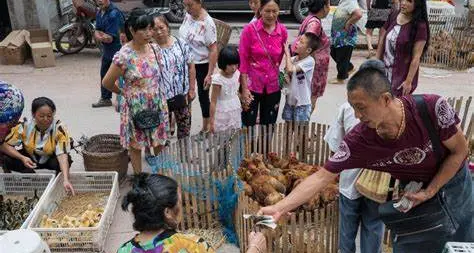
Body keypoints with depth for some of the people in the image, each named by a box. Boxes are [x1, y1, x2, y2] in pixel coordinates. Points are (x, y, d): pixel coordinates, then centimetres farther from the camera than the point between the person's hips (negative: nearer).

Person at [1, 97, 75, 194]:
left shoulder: (59, 128, -28)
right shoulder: (24, 126, -23)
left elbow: (62, 154, -38)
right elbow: (5, 144, -18)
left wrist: (66, 180, -51)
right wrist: (22, 158, -35)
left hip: (50, 159, -2)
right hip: (29, 158, 2)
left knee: (67, 160, -35)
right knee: (6, 160, -26)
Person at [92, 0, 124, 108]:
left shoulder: (114, 14, -22)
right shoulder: (99, 12, 6)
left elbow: (109, 38, -22)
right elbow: (97, 32, 6)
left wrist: (100, 34, -6)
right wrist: (103, 36, -16)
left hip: (118, 49, -10)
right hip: (107, 49, 10)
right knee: (104, 74, 20)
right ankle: (105, 98, 36)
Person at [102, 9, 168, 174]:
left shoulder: (155, 49, -4)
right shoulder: (124, 56, -20)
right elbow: (107, 83, -9)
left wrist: (156, 93, 11)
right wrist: (123, 92, 5)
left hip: (157, 105, 5)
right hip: (136, 107, -5)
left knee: (159, 140, 17)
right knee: (136, 144, 11)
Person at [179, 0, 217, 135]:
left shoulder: (207, 23, -23)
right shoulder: (188, 15, -2)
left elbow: (213, 50, -21)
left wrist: (210, 74, -22)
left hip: (201, 65, -6)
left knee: (203, 95, 8)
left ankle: (206, 128, 26)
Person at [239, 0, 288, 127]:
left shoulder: (283, 31, -2)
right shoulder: (250, 29, -11)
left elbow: (281, 59, 9)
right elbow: (242, 60, -9)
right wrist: (244, 88, -11)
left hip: (273, 87, 3)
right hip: (251, 85, -3)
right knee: (248, 126, 6)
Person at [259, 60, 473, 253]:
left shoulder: (432, 107, -34)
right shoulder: (358, 141, -30)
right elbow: (321, 177, -26)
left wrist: (429, 192, -21)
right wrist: (279, 208, -34)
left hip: (452, 180, 0)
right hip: (413, 193, 0)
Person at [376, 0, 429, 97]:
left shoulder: (420, 26, -13)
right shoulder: (393, 16, 3)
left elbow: (416, 57, -14)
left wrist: (409, 81, -16)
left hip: (402, 76, -5)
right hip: (384, 72, 6)